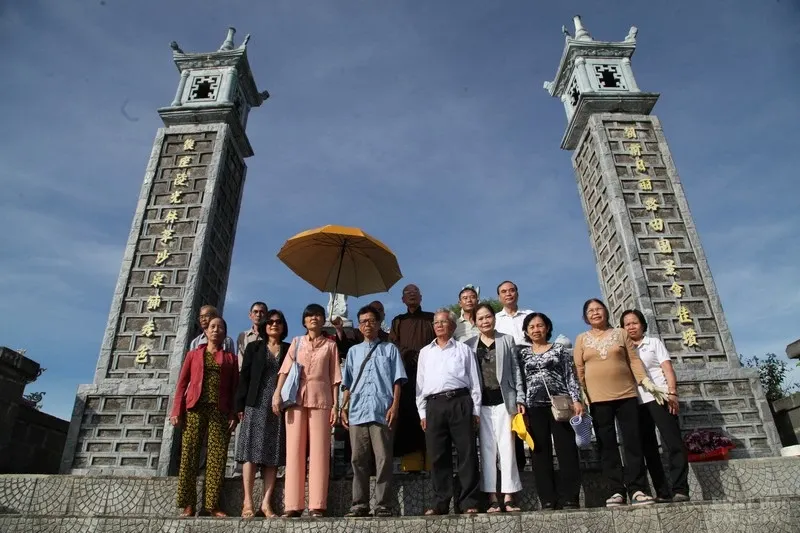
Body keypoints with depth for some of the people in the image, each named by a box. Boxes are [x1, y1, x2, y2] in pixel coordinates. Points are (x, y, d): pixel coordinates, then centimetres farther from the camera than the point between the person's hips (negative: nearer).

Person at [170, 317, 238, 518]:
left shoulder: (230, 357, 14)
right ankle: (188, 505, 3)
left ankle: (212, 504, 0)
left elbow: (234, 388, 9)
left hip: (220, 412, 0)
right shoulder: (193, 354, 15)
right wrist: (176, 411, -2)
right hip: (195, 409, 0)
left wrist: (234, 415, -2)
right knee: (189, 456, -3)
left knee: (217, 457, -4)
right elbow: (182, 383, 9)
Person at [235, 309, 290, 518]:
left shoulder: (289, 349, 12)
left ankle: (266, 502, 3)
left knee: (273, 454, 0)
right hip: (256, 404, -1)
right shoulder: (253, 347, 11)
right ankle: (248, 502, 0)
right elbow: (244, 376, 5)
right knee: (252, 451, -4)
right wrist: (240, 405, -4)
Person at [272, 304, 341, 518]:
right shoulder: (296, 342, 15)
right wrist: (277, 394, -9)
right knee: (294, 449, -2)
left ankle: (317, 504, -4)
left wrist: (335, 405, -1)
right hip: (296, 398, 1)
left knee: (319, 451, -5)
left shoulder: (330, 345, 12)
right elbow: (285, 369, 5)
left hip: (321, 399, -1)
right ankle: (293, 504, 1)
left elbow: (334, 376, 7)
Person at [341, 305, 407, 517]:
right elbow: (347, 384, 17)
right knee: (358, 460, 5)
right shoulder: (353, 351, 18)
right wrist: (343, 408, 9)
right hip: (358, 412, 3)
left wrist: (395, 405, -7)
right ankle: (360, 504, 12)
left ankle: (383, 505, 5)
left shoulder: (390, 349, 10)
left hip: (382, 411, -3)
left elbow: (397, 380, 3)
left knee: (383, 459, -2)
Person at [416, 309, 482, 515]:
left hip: (460, 401, -2)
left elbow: (474, 381, 9)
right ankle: (440, 503, 11)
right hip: (434, 405, 2)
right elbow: (420, 383, 16)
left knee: (467, 453, -2)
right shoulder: (425, 352, 19)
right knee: (438, 455, 3)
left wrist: (476, 410, 1)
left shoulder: (464, 349, 12)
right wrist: (422, 413, 8)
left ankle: (469, 502, 5)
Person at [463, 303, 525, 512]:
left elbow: (516, 370, 6)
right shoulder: (469, 345, 9)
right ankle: (492, 497, 8)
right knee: (487, 448, 3)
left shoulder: (507, 340, 9)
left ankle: (509, 496, 5)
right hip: (481, 403, 1)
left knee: (506, 447, -1)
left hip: (504, 400, -1)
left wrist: (520, 398, -1)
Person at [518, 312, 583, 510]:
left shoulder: (559, 349, 11)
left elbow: (570, 376, 6)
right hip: (534, 406, 1)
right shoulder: (523, 354, 13)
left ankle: (570, 499, 2)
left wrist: (576, 400, -5)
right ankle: (548, 501, 6)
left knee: (567, 450, -3)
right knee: (540, 453, 1)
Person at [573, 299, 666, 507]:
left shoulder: (621, 334, 10)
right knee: (607, 445, 1)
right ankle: (617, 491, 5)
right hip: (598, 399, 0)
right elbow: (579, 370, 5)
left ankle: (637, 489, 2)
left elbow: (634, 360, 7)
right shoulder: (582, 339, 8)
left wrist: (646, 381, -4)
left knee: (633, 441, -2)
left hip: (626, 394, 0)